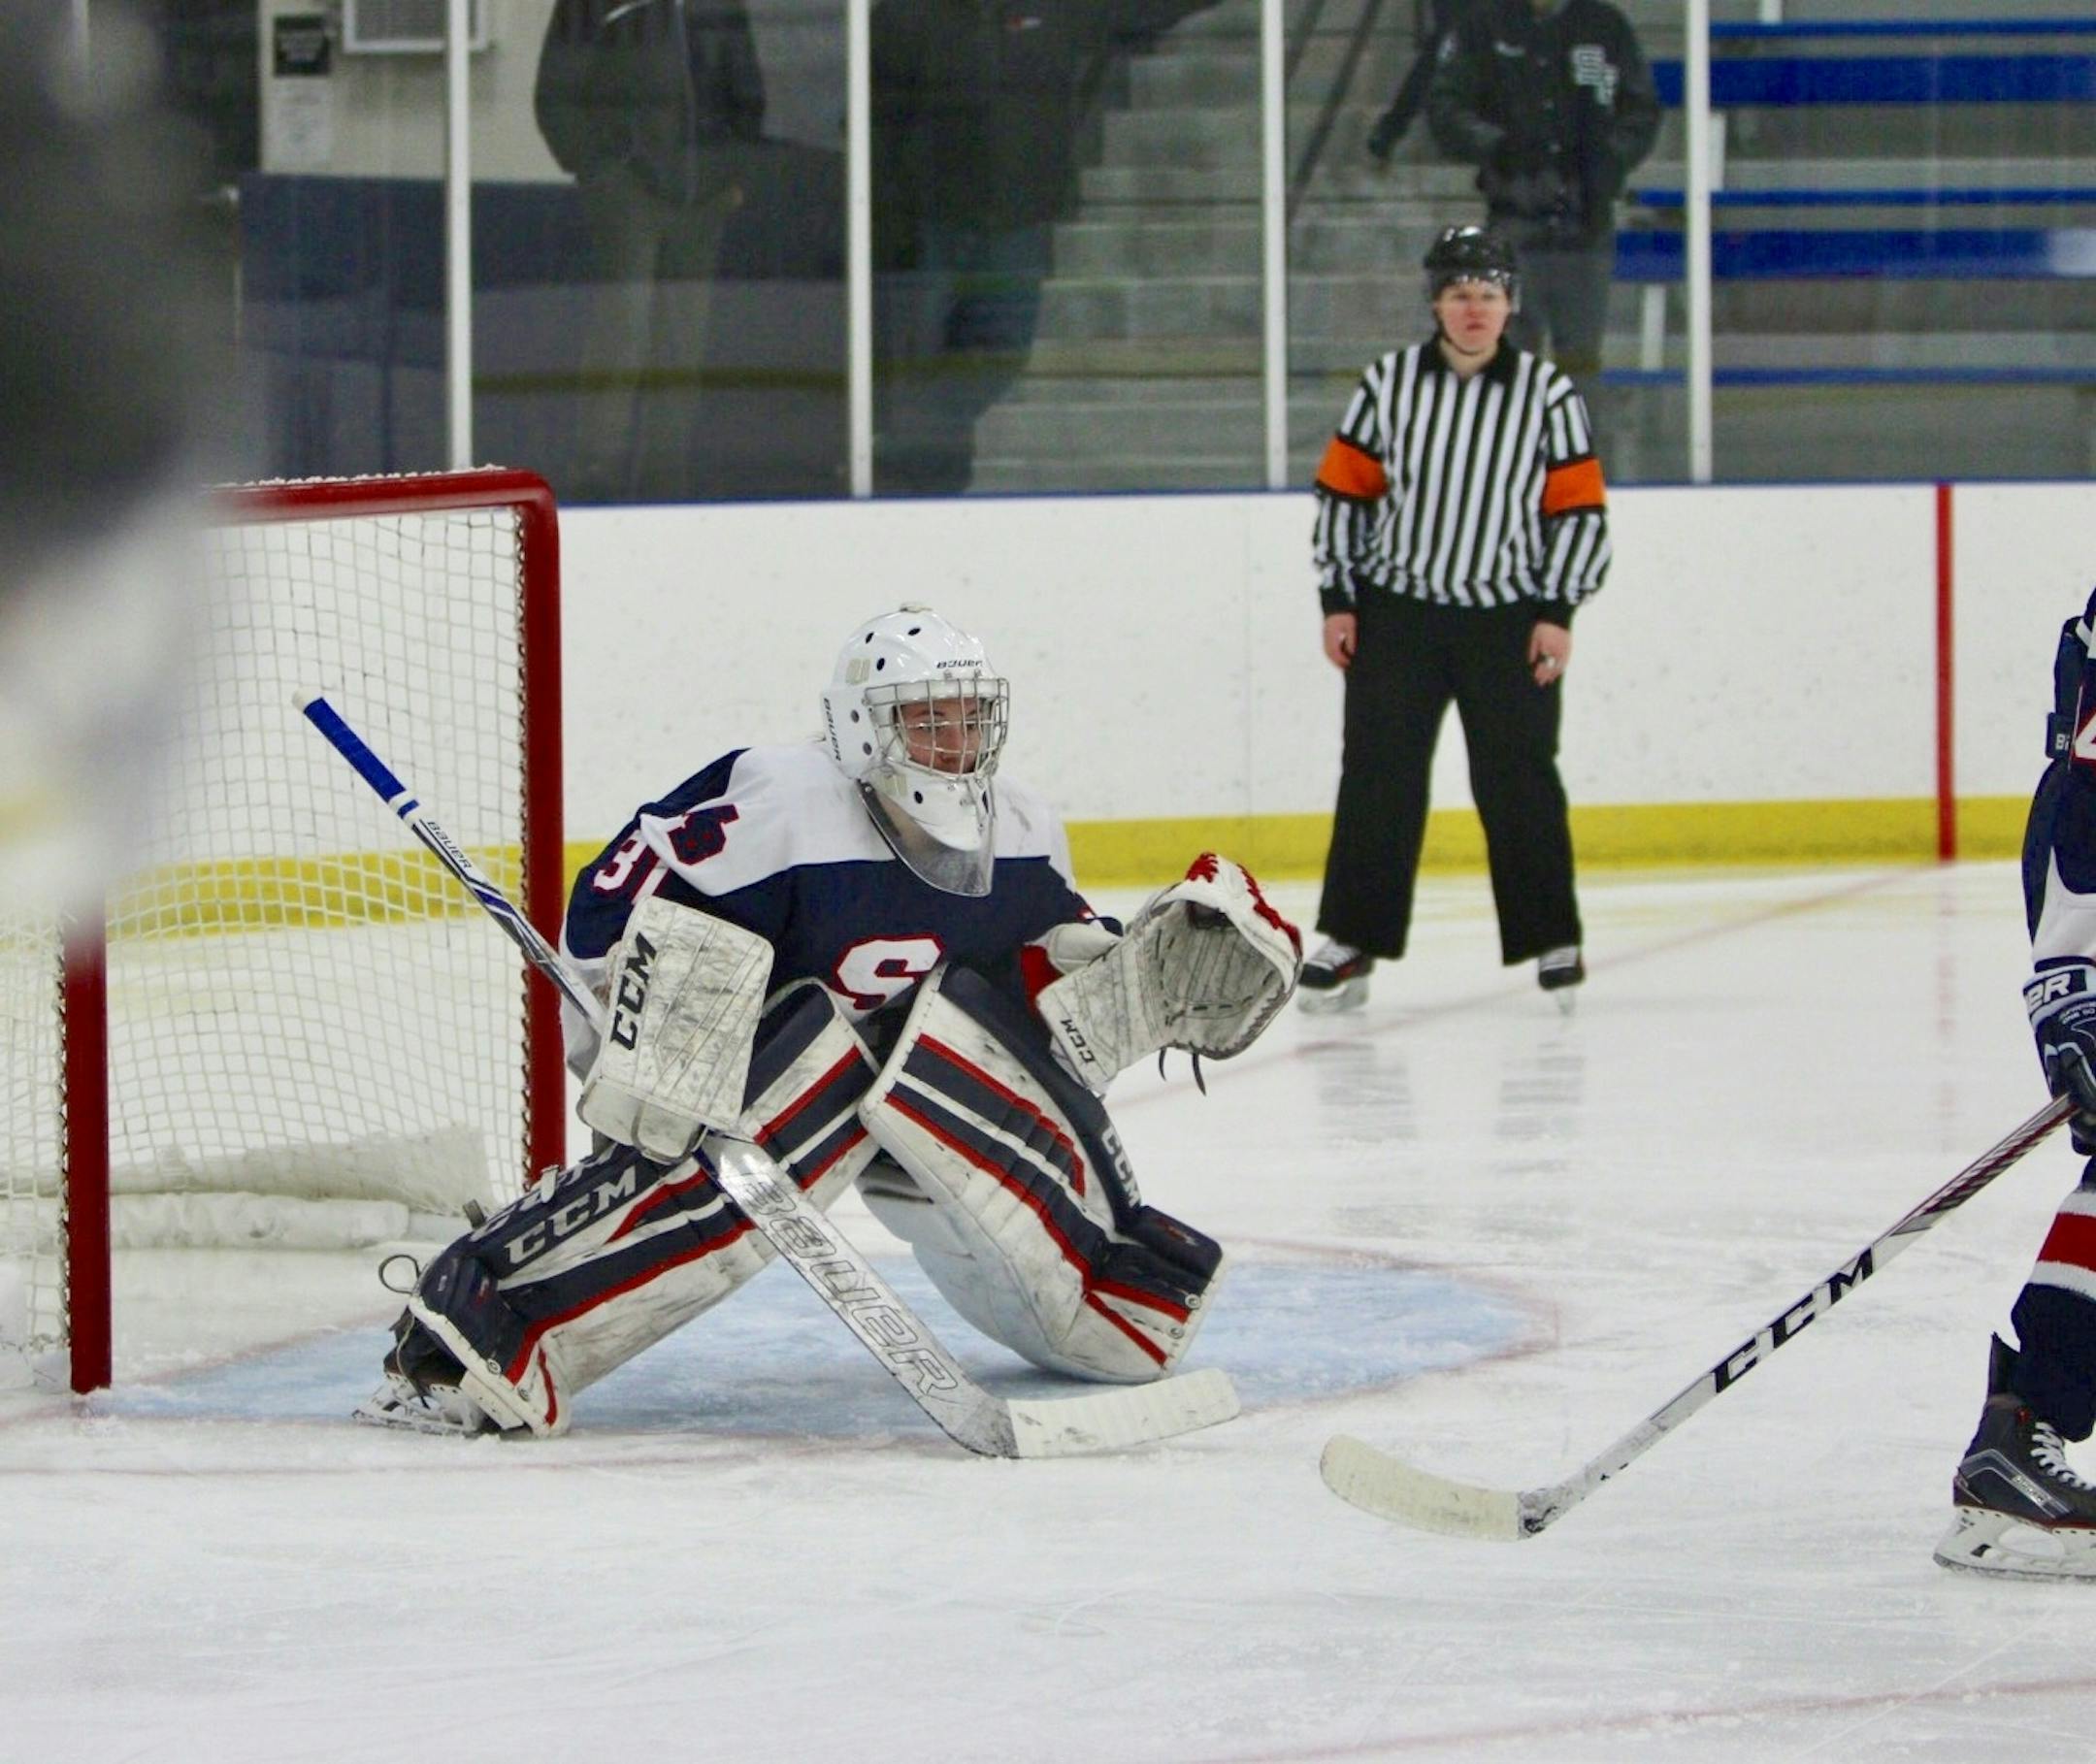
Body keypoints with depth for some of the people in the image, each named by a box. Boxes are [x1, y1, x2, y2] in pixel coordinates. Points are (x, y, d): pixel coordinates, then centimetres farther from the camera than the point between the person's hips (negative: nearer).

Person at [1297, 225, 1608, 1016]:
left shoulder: (1547, 395, -1)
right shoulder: (1389, 384, 1)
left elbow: (1581, 512, 1)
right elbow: (1342, 491, 5)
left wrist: (1558, 612, -6)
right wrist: (1337, 601, 1)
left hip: (1508, 621, -1)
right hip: (1395, 609, 1)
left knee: (1519, 780, 0)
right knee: (1378, 777, 0)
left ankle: (1551, 939, 11)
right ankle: (1353, 940, 5)